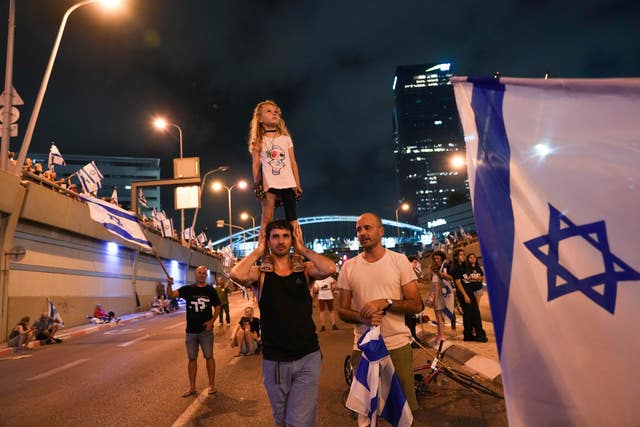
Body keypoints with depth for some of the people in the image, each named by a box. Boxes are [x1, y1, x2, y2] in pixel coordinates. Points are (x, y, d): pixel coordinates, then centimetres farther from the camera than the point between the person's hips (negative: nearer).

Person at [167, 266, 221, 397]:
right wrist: (169, 285, -33)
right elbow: (171, 295, -12)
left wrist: (212, 320, -10)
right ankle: (192, 387, 22)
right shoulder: (187, 289, 0)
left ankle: (212, 384, 18)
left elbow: (217, 307, 5)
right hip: (191, 330, 1)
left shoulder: (210, 290, 1)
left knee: (209, 356, 5)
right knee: (192, 358, 10)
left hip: (206, 330, -1)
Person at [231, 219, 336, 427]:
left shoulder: (304, 270, 0)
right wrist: (258, 250, -9)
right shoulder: (260, 273, -2)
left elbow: (329, 269, -21)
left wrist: (302, 249, -9)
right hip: (274, 361, 1)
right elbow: (237, 275, -25)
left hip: (307, 358, -1)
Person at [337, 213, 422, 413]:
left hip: (398, 345, -1)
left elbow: (416, 305, -4)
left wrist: (385, 303, -19)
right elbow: (342, 310, 6)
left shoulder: (399, 260, -1)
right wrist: (362, 317, -14)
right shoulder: (349, 266, 4)